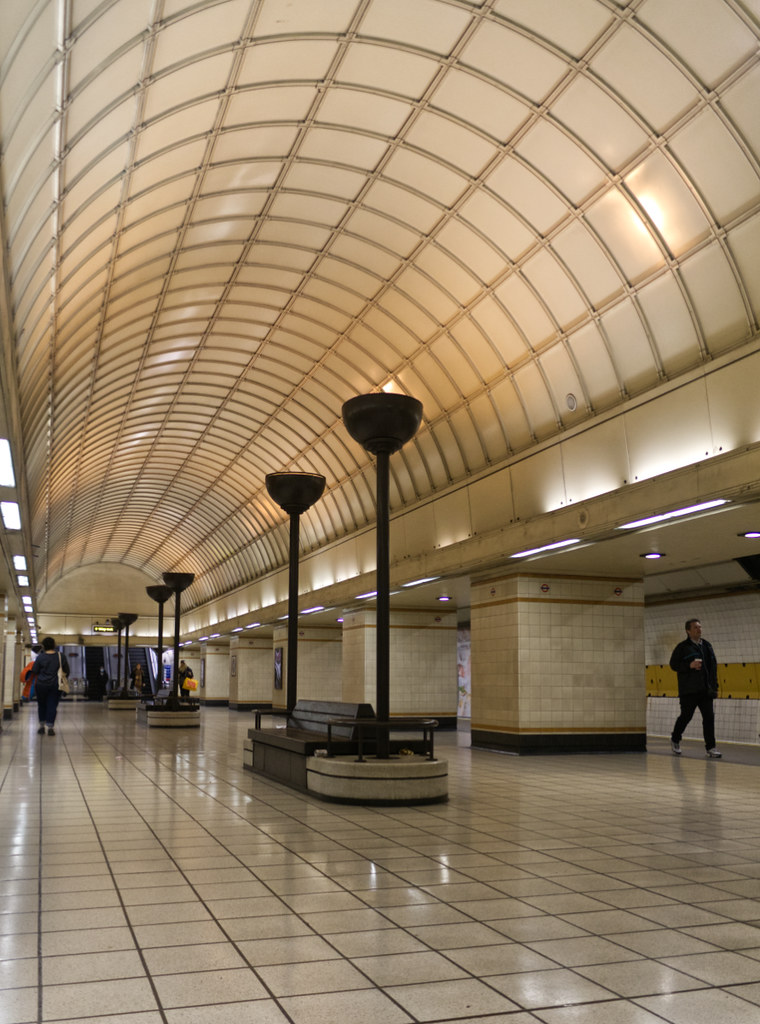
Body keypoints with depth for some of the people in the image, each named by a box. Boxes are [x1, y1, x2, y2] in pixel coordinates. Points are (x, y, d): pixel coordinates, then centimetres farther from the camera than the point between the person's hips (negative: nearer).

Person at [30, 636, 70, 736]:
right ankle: (50, 727, 0)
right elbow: (66, 670, 6)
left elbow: (34, 672, -3)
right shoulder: (61, 655, -2)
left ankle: (42, 726, 20)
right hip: (56, 685, 1)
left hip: (41, 684, -1)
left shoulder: (40, 657, -8)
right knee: (52, 706, 4)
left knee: (42, 705, 15)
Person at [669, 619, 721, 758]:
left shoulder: (707, 645, 12)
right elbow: (673, 664, -5)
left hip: (705, 689, 4)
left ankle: (710, 747, 5)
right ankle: (675, 740, 26)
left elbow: (713, 665, 15)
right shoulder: (682, 647, -3)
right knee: (686, 716, 4)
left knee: (709, 717, -1)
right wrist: (690, 665, -19)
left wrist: (714, 686, 10)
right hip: (688, 690, -4)